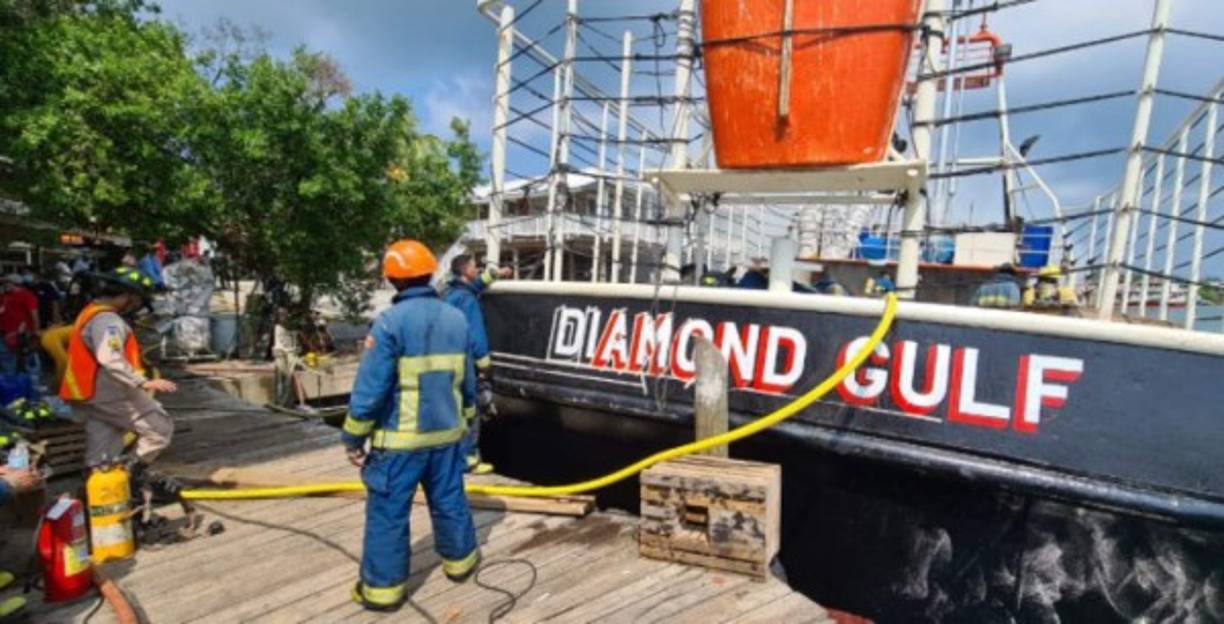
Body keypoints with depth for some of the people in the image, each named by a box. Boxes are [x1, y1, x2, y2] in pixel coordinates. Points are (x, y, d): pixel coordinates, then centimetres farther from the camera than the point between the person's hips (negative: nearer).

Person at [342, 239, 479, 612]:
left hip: (399, 438, -5)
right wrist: (466, 419, 23)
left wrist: (353, 437, -5)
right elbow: (467, 381, 10)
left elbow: (370, 387, -16)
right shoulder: (457, 319, 2)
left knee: (387, 513, 10)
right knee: (450, 501, 20)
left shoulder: (390, 321, -15)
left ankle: (383, 587, 22)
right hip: (446, 433, 5)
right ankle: (459, 560, 36)